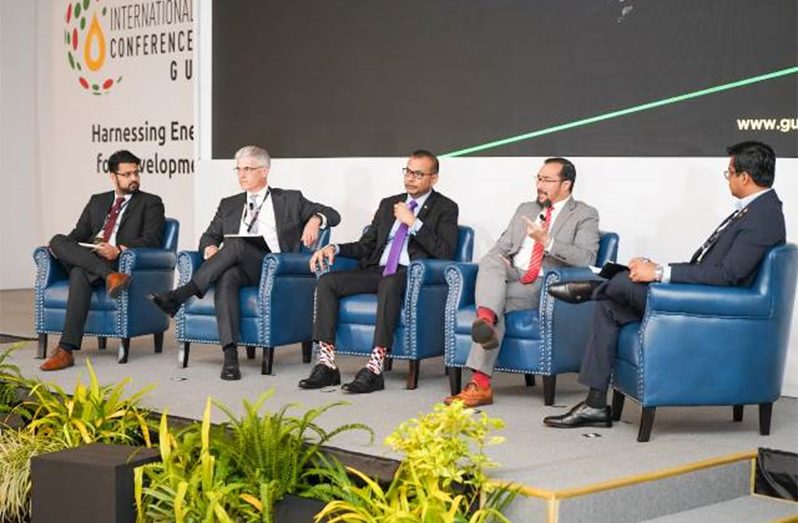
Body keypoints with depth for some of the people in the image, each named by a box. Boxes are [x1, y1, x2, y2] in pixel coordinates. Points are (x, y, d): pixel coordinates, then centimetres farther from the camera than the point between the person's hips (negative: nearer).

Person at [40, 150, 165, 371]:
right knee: (58, 240, -27)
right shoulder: (97, 201, 27)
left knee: (80, 273, -36)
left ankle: (66, 350, -42)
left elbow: (151, 239, -3)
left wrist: (119, 250, -21)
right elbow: (79, 233, 20)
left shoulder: (151, 203, 11)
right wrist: (61, 247, -4)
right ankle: (110, 277, -43)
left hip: (122, 262, -5)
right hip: (87, 258, 5)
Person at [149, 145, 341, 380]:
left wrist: (315, 219, -10)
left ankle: (181, 295, -38)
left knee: (235, 244, -32)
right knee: (226, 277, -36)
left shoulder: (290, 200, 18)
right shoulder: (230, 205, 28)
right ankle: (230, 355, -46)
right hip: (238, 268, 2)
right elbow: (210, 236, 24)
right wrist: (210, 247, -2)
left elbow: (332, 215, 15)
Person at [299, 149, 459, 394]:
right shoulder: (388, 204, 24)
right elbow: (365, 246, 22)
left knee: (389, 283, -40)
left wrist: (413, 222, -10)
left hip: (411, 275, -6)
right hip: (377, 270, 6)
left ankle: (375, 369, -42)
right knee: (327, 281, -18)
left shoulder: (445, 208, 7)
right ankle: (326, 365, -20)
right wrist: (334, 248, 4)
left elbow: (445, 253, -8)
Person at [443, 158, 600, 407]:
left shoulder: (585, 216, 6)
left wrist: (548, 241, -20)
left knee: (498, 298, -30)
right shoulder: (525, 209, 25)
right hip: (510, 276, 4)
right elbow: (501, 247, 22)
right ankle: (485, 320, -55)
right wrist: (499, 263, -3)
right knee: (490, 261, -29)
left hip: (544, 287, -4)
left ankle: (480, 383, -37)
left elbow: (587, 259, -10)